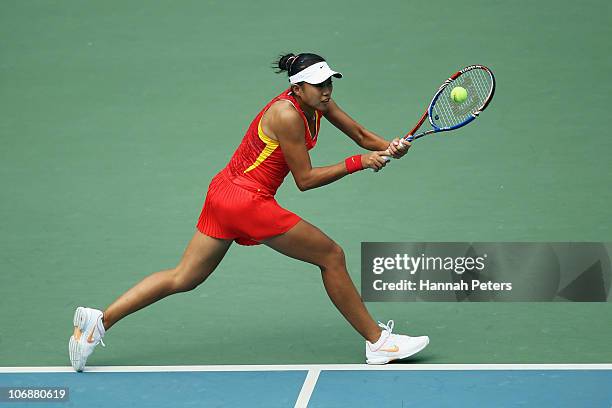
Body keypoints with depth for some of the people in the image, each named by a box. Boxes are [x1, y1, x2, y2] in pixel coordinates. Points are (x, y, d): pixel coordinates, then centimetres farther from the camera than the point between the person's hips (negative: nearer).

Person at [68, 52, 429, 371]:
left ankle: (99, 320, 10)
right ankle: (378, 341, 10)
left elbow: (360, 134, 10)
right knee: (331, 256, 0)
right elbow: (305, 179, -16)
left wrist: (389, 146, -10)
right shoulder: (288, 115, -21)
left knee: (183, 278, 13)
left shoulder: (318, 103, 5)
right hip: (248, 202, -9)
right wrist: (358, 163, -17)